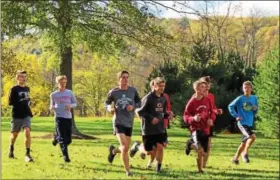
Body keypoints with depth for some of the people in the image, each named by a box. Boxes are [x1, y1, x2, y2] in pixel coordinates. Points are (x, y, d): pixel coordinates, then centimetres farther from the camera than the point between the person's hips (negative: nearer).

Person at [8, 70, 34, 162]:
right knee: (14, 134, 10)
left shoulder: (27, 89, 11)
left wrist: (29, 102, 5)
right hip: (17, 115, -3)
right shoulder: (14, 89, -6)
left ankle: (27, 154, -14)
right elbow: (10, 102, -11)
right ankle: (11, 150, 37)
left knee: (27, 132, -15)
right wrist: (20, 101, -23)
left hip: (26, 115, 3)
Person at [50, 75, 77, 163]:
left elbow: (75, 103, 11)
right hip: (59, 117, -2)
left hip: (68, 117, 2)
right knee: (63, 139, -12)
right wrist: (51, 108, -8)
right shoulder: (53, 94, 5)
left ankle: (57, 137, 37)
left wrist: (70, 106, -12)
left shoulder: (70, 93, 5)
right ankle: (66, 156, -9)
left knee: (68, 140, 5)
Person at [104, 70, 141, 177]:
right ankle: (127, 171, -5)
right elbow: (106, 103, 10)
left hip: (129, 123, 4)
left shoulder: (133, 91, -1)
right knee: (124, 147, -18)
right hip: (118, 122, -4)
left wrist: (133, 106, -10)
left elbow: (139, 102, 11)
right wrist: (109, 108, -12)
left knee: (126, 148, 13)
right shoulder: (113, 92, -5)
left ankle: (113, 151, 47)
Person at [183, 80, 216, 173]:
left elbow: (212, 112, 14)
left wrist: (211, 119, -7)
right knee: (200, 150, -20)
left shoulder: (207, 100, 2)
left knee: (204, 150, 9)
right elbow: (185, 116, -7)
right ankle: (200, 169, 0)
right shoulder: (192, 102, -10)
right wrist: (193, 118, -26)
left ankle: (192, 145, 39)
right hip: (196, 128, -5)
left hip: (205, 129, 5)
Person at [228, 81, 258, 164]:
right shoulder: (240, 98, -7)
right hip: (242, 123, -5)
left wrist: (255, 109, -7)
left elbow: (255, 112, 15)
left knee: (244, 143, 10)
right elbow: (230, 106, -1)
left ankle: (236, 158, 27)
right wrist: (236, 116, -8)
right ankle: (245, 153, -7)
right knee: (252, 136, -25)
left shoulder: (254, 98, 6)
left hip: (250, 124, 5)